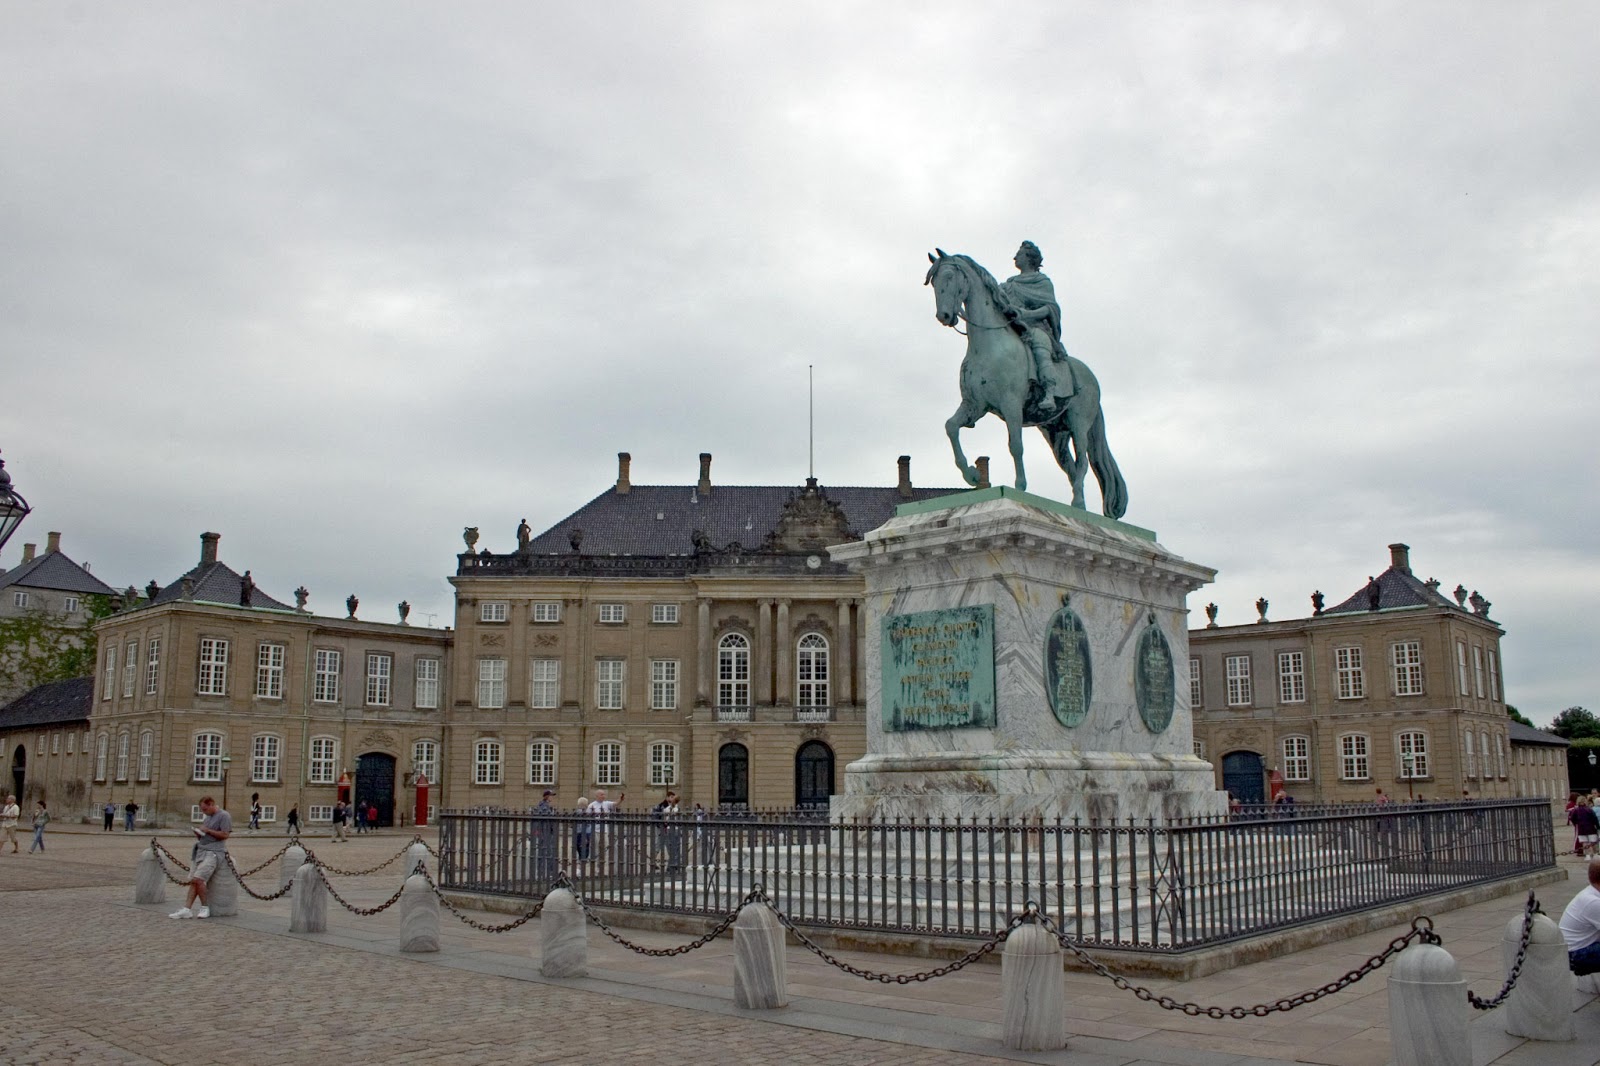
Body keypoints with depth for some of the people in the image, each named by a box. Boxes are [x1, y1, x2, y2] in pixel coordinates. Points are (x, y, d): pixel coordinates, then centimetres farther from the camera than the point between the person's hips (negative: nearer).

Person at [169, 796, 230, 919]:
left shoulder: (223, 816, -4)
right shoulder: (208, 817, 22)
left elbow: (224, 835, -11)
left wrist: (207, 830, -11)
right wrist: (198, 834, 6)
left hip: (214, 852, -8)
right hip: (201, 851, 8)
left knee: (197, 879, -19)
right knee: (193, 881, -2)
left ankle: (204, 908, -7)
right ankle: (187, 909, -5)